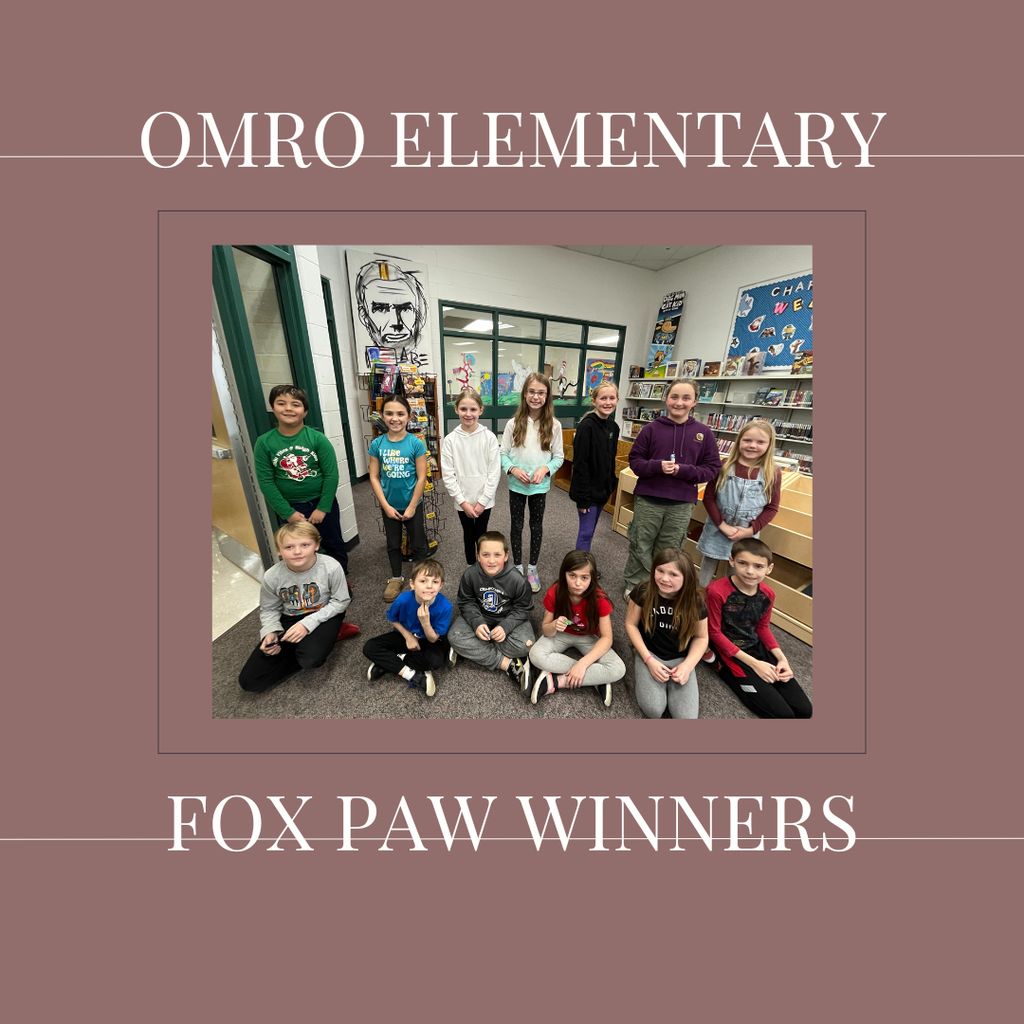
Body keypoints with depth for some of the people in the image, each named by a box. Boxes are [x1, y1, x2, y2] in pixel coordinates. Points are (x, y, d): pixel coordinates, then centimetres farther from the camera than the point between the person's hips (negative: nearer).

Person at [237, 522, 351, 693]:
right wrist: (271, 632, -17)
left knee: (311, 658, -33)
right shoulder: (272, 577, -17)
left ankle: (329, 635, 0)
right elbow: (269, 610, 2)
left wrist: (308, 623, -23)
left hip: (324, 615, -3)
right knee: (249, 681, -3)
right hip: (290, 619, 3)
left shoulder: (331, 567, -25)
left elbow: (340, 602, -14)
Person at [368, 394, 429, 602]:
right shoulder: (377, 444, -6)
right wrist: (386, 506, -8)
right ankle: (396, 579, 37)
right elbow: (374, 477, -3)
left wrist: (412, 507, -11)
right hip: (389, 506, 2)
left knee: (418, 544, 11)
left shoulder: (416, 443, -13)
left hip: (412, 504, -2)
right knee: (393, 544, 17)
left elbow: (421, 477, -12)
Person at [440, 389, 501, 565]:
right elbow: (447, 475, -6)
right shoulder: (450, 440, -7)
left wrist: (482, 501, -11)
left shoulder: (489, 437, -9)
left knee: (481, 536, 13)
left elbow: (494, 472, -8)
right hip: (462, 502, 1)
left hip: (484, 500, -1)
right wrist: (463, 501, -10)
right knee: (468, 535, 17)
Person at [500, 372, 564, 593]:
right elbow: (503, 453, -2)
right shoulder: (513, 423, -6)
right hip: (516, 485, 0)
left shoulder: (553, 425, -5)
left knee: (536, 526, 13)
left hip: (540, 486, 0)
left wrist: (545, 469, -18)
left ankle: (532, 568, 33)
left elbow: (559, 456, -1)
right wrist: (513, 470, -19)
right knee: (517, 526, 13)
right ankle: (518, 567, 33)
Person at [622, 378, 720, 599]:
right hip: (648, 500, -1)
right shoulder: (652, 428, -4)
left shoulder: (704, 432, 0)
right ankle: (633, 585, 30)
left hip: (682, 504, 2)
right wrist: (657, 466, -19)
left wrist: (682, 471, -15)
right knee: (640, 547, 10)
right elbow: (634, 460, -1)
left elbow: (712, 469, 1)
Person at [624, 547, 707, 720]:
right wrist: (649, 660, -14)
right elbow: (631, 624, -8)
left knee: (686, 716, -15)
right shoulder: (643, 592, -18)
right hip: (650, 654, -1)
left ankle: (672, 687, 14)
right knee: (653, 710, -21)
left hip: (681, 658, 1)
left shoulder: (695, 602, -13)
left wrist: (687, 665, -14)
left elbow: (701, 637, 0)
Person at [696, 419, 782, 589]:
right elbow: (708, 498, -8)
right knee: (709, 563, 14)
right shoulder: (724, 466, -9)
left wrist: (751, 530, -12)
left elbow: (771, 508, 0)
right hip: (717, 530, 0)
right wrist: (722, 525, -15)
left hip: (747, 534, 0)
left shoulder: (773, 473, -6)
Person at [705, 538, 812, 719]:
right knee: (781, 713, -9)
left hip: (757, 647, 7)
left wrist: (782, 658, -4)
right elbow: (714, 633, -17)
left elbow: (762, 628, 11)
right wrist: (753, 663, -17)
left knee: (803, 709, 2)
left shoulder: (768, 594, -4)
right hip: (729, 652, -6)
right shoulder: (717, 591, -26)